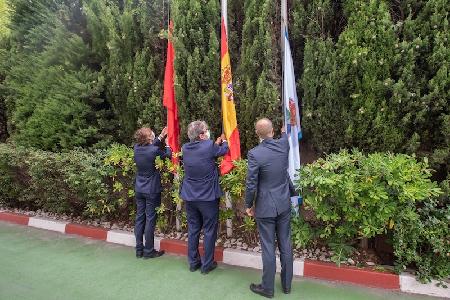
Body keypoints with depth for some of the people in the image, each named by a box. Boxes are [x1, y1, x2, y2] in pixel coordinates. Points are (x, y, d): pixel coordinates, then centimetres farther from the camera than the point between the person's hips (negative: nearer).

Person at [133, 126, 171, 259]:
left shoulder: (137, 148, -3)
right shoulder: (154, 150, -20)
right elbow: (168, 155, -2)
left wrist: (161, 136, 20)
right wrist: (167, 143, 14)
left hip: (139, 189, 6)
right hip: (151, 190, -6)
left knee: (140, 218, 12)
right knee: (150, 220, 4)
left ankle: (139, 249, 22)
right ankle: (148, 251, 13)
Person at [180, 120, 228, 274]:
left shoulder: (185, 148, -3)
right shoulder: (209, 146, -18)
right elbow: (224, 150, 1)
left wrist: (216, 143, 20)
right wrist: (223, 141, 22)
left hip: (190, 196, 5)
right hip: (208, 197, -5)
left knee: (193, 230, 16)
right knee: (209, 231, 10)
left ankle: (193, 262, 28)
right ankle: (207, 264, 20)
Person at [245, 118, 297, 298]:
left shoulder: (254, 153, -19)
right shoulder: (283, 145, -5)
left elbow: (251, 184, -16)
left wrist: (248, 205, 0)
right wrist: (284, 131, 45)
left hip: (265, 207, -5)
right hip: (284, 204, 5)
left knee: (268, 248, 7)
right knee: (285, 245, 16)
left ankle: (268, 288, 23)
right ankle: (287, 285, 32)